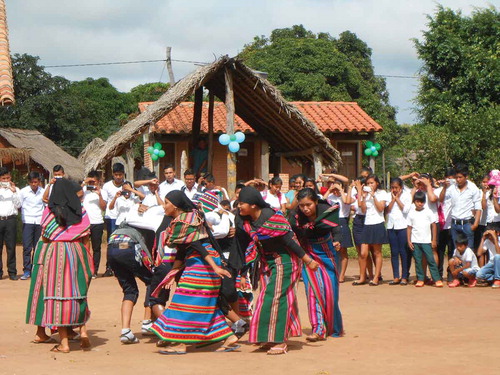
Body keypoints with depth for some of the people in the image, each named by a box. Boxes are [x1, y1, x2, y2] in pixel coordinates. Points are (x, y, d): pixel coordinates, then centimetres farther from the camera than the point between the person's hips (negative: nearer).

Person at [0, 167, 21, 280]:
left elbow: (18, 205, 4)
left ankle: (12, 272, 1)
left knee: (11, 247, -2)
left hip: (11, 219, 0)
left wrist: (14, 192, -6)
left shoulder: (15, 190, 13)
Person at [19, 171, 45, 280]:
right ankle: (26, 271, -6)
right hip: (27, 221, -2)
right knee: (27, 247, -8)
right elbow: (19, 206, 7)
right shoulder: (23, 191, 1)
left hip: (39, 221, 2)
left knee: (38, 247, 3)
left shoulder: (43, 192, 4)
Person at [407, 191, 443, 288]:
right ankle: (420, 279, 9)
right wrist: (409, 241, 1)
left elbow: (433, 225, 4)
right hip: (415, 241, 2)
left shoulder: (428, 212, 2)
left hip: (426, 241, -1)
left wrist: (434, 240, 0)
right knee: (418, 261, 3)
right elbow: (409, 228, 7)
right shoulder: (411, 213, 5)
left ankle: (437, 279, -4)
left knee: (431, 260, -5)